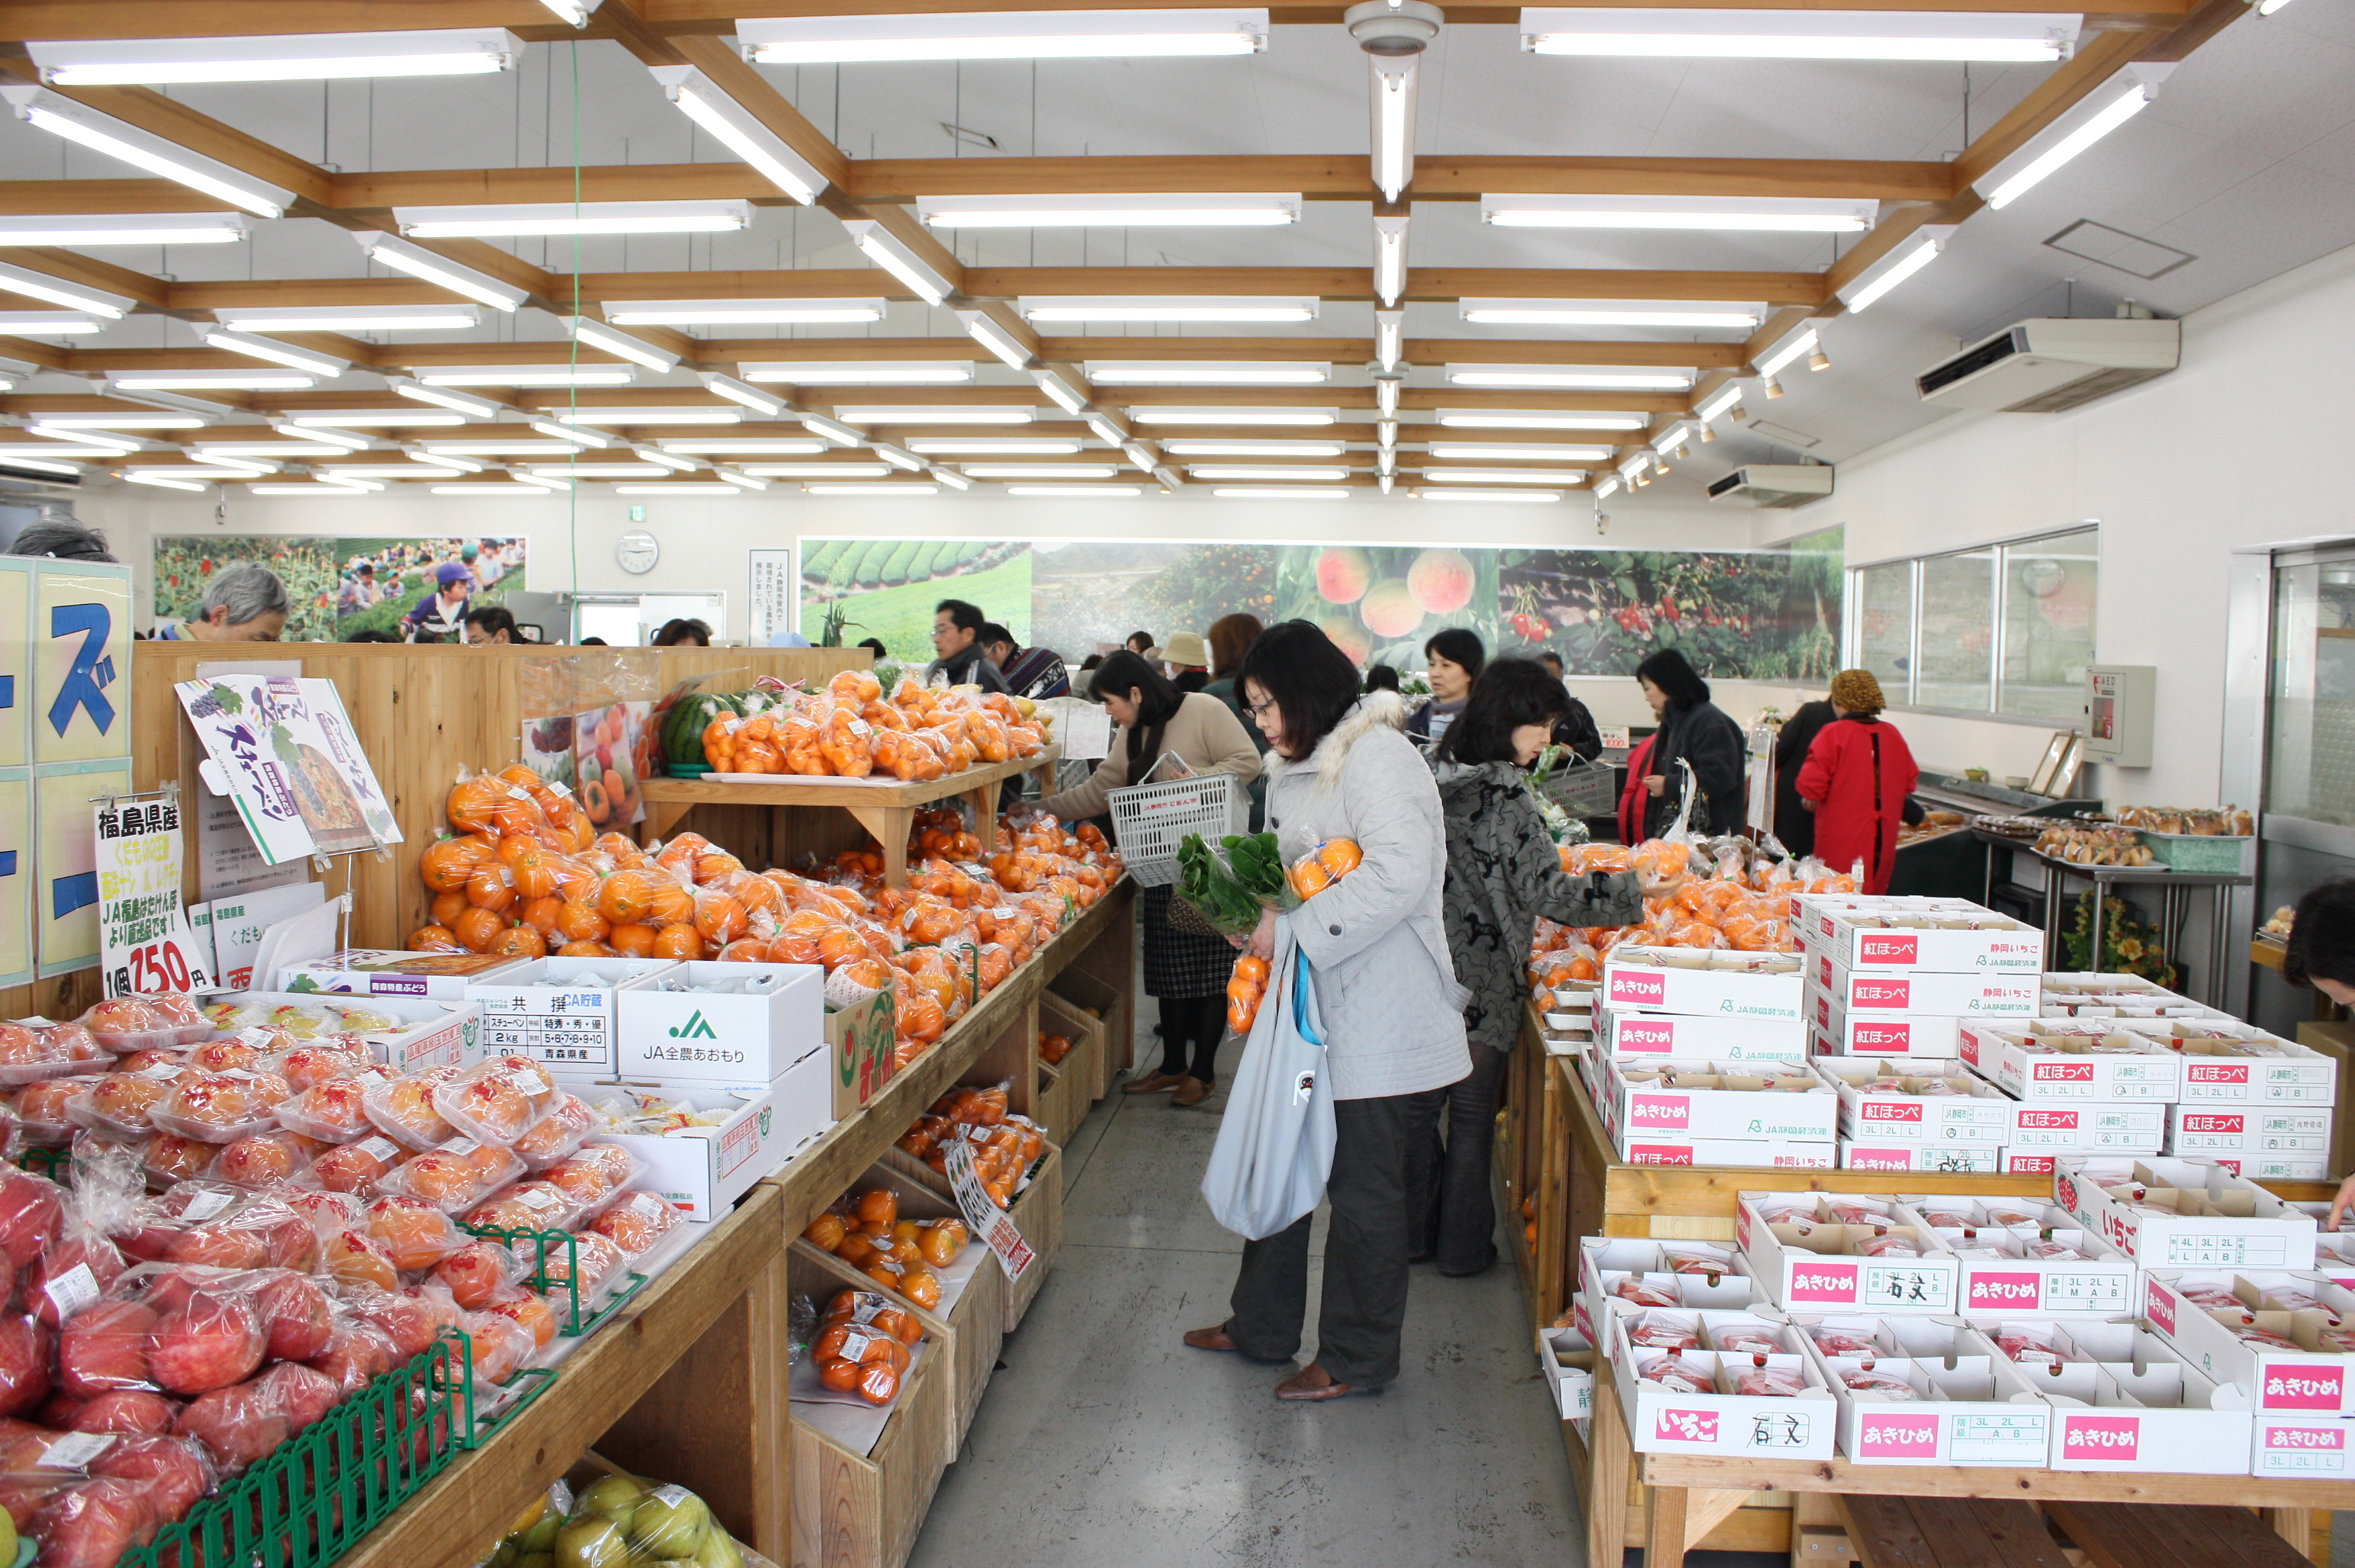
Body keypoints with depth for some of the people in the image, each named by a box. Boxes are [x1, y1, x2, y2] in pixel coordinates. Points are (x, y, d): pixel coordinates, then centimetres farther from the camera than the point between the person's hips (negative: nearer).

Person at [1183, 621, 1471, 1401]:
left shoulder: (1377, 756, -15)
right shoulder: (1295, 770, 16)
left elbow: (1399, 870, -27)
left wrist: (1295, 928, -23)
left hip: (1371, 1012, -9)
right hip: (1304, 1008, 10)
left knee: (1362, 1185, 4)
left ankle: (1358, 1358, 18)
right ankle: (1261, 1325, 34)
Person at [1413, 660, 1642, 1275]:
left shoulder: (1439, 775, 5)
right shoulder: (1503, 792, -18)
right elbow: (1546, 892, -21)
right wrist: (1636, 890, -16)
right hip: (1481, 982, -7)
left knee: (1420, 1106, 16)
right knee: (1472, 1118, 8)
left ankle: (1413, 1233, 28)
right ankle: (1462, 1247, 20)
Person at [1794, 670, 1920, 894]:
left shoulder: (1834, 734, -13)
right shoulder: (1892, 734, 4)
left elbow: (1812, 783, -17)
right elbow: (1909, 782, 13)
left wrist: (1810, 800, 3)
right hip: (1884, 841, 5)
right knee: (1874, 895, 14)